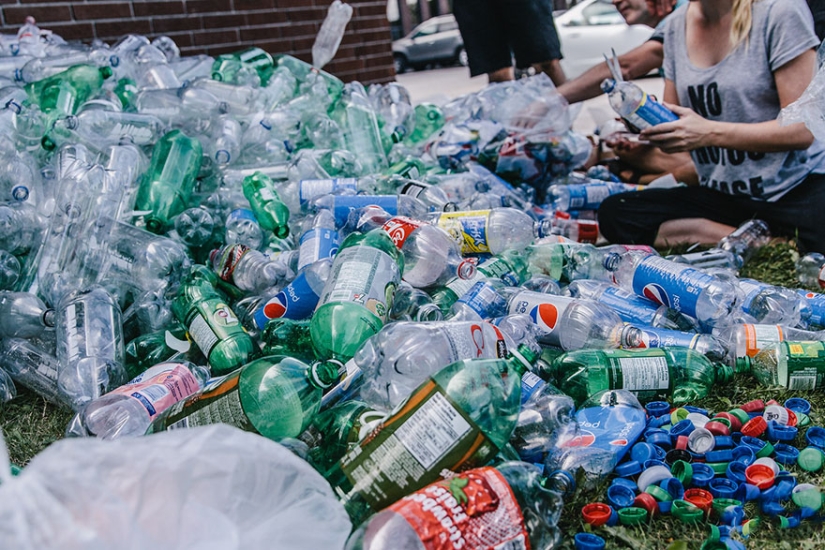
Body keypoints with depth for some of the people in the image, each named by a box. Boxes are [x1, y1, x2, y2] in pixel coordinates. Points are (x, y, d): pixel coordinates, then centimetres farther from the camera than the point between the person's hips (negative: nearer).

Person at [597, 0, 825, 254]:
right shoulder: (676, 26, 8)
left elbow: (803, 129, -14)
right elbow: (670, 119, 13)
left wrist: (710, 132, -22)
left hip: (798, 187, -7)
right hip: (720, 194, 7)